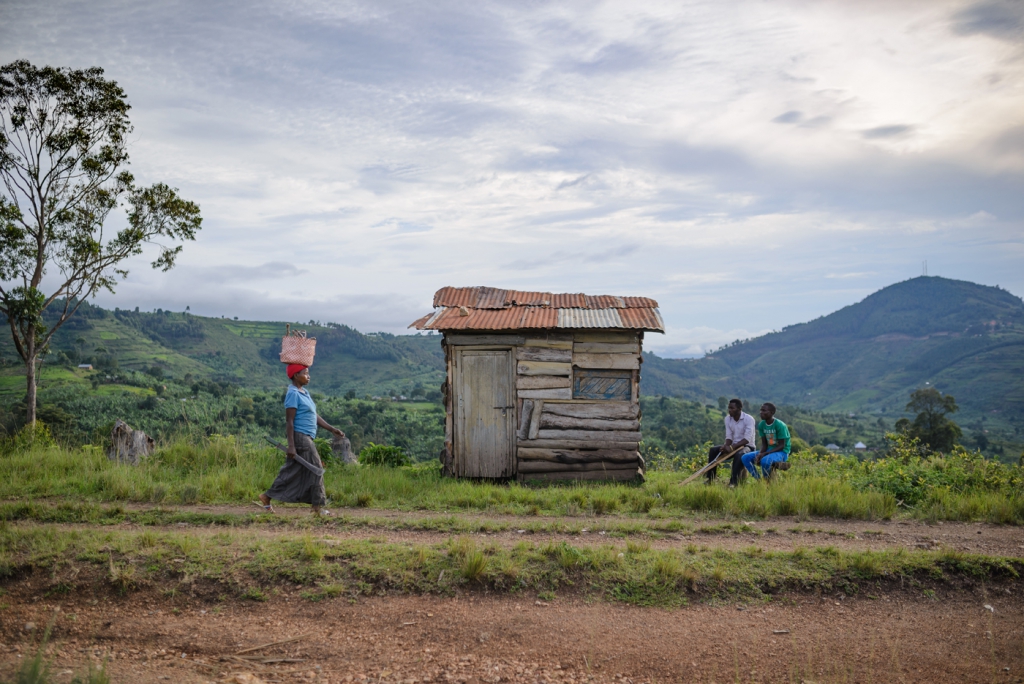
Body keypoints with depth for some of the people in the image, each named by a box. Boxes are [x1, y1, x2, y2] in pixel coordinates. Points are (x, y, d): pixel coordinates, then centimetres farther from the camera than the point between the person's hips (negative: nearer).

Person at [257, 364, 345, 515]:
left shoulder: (304, 393, 16)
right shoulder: (293, 394, -13)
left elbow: (314, 416, 19)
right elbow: (289, 421, -17)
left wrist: (332, 429, 14)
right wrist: (291, 445, -21)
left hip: (306, 438, 10)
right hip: (300, 436, -10)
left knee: (291, 471, 12)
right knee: (315, 469, -4)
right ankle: (318, 507, 3)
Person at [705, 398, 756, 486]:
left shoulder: (749, 419, -16)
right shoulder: (728, 418, 3)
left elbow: (747, 439, -24)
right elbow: (729, 436, 0)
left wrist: (732, 447, -34)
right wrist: (726, 446, -23)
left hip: (747, 446, -6)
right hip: (733, 446, 6)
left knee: (739, 454, -40)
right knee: (713, 450, -13)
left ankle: (733, 483, -42)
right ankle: (709, 479, -13)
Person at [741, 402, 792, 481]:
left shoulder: (780, 425, -17)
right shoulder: (761, 424, 2)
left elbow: (781, 446, -18)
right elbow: (764, 444, 5)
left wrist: (764, 454, -26)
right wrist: (760, 454, -18)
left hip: (781, 452, -7)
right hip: (768, 451, 7)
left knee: (765, 460, -37)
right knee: (745, 457, -11)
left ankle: (767, 482, -12)